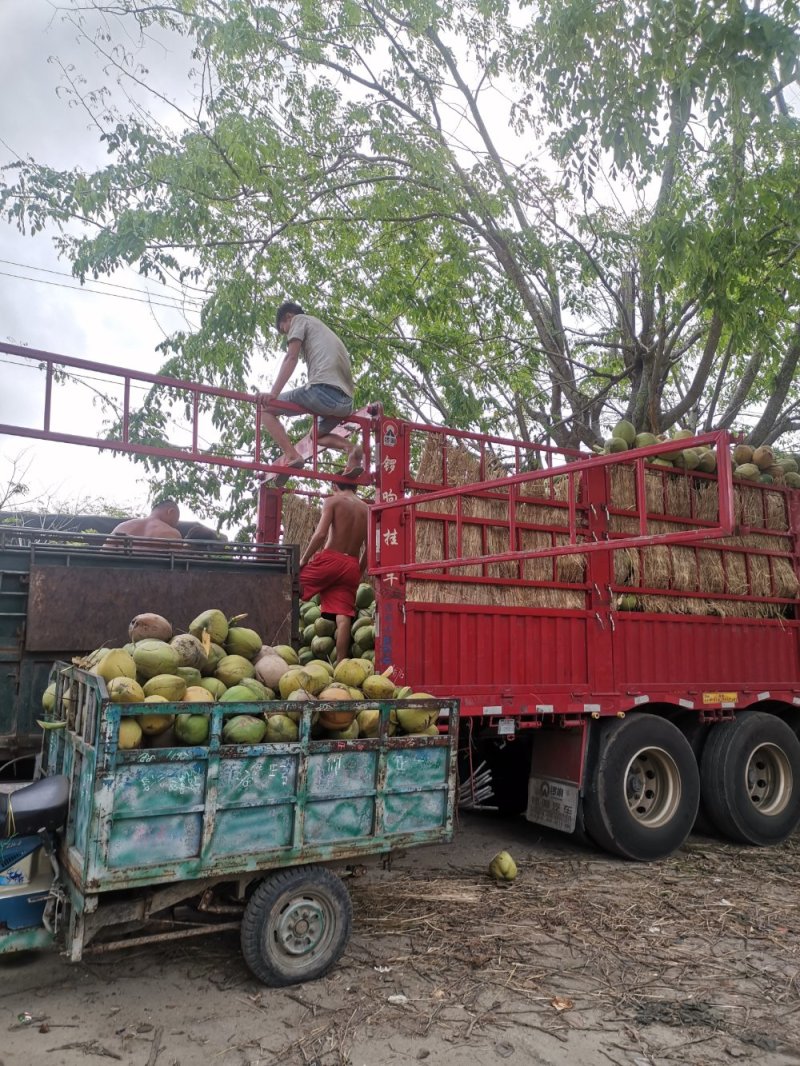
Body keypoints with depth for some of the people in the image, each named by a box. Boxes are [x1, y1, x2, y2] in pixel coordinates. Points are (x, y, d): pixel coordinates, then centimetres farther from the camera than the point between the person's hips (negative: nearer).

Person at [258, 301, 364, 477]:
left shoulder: (299, 319, 16)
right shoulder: (322, 329, 38)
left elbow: (291, 358, 0)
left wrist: (273, 393, -9)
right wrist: (345, 414, 31)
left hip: (323, 389, -8)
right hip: (346, 401, 8)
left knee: (266, 408, 6)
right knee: (317, 434, 31)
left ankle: (291, 456, -13)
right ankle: (352, 448, 1)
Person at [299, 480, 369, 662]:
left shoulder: (332, 501, 2)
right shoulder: (366, 509, 16)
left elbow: (321, 534, -12)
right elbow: (369, 548, 13)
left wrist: (304, 559, -2)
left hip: (330, 559, -4)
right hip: (351, 566, 5)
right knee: (343, 616, -1)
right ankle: (341, 663, -5)